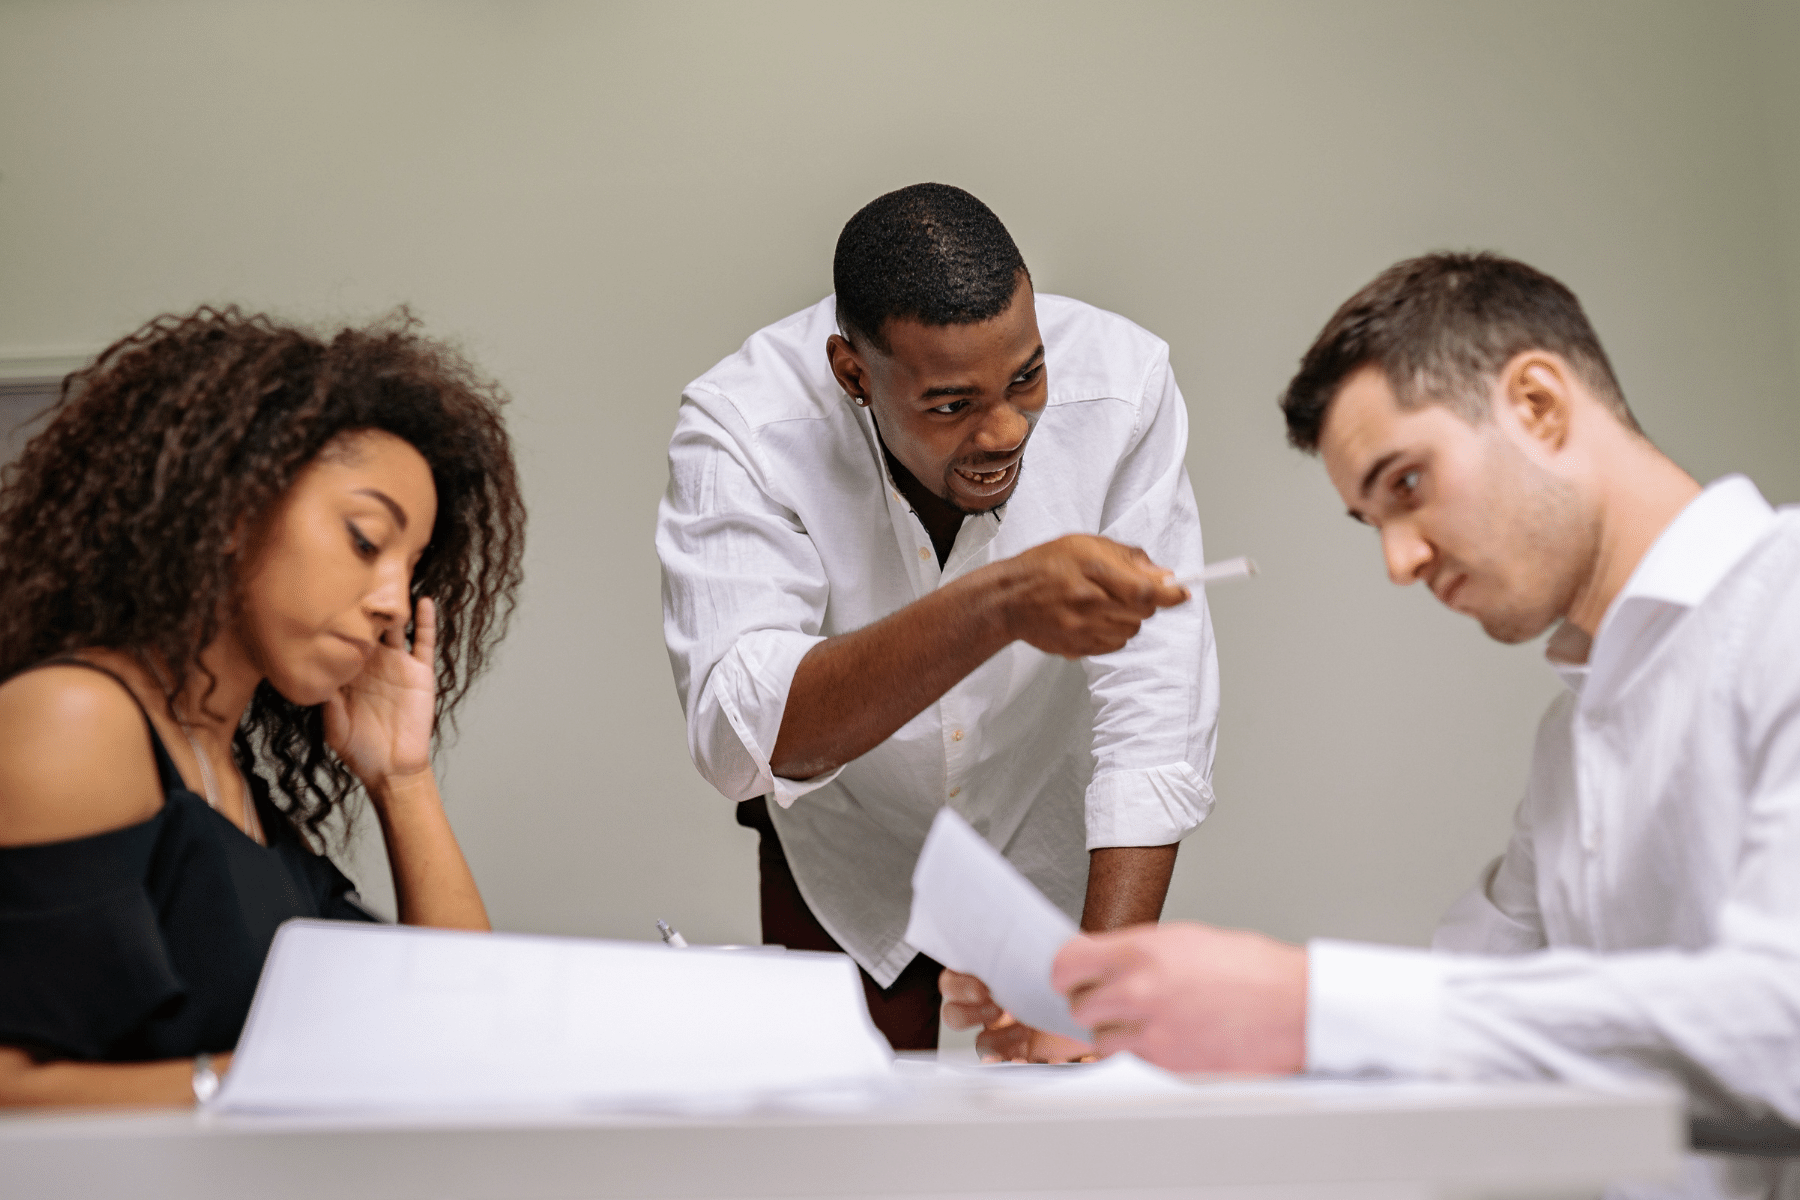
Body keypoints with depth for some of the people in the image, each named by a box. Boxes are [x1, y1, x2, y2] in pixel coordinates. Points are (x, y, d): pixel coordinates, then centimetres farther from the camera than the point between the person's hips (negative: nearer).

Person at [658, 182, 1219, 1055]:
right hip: (846, 874, 0)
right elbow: (738, 739, -42)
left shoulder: (1121, 385, -26)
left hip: (1056, 857, 1)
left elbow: (1154, 724, -27)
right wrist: (999, 604, -56)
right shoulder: (740, 428, -29)